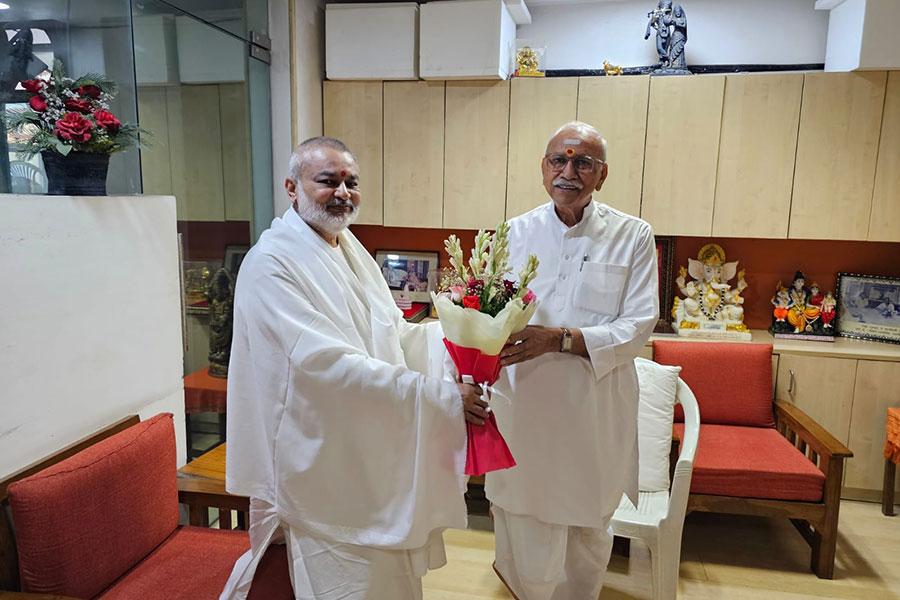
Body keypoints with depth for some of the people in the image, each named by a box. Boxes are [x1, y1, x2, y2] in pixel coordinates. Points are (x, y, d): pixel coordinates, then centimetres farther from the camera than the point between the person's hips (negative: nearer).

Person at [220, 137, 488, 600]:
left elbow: (391, 333, 11)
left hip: (378, 452, 8)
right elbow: (327, 363, -30)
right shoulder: (273, 263, -20)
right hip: (325, 463, -8)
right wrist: (439, 395, -31)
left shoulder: (349, 248, 8)